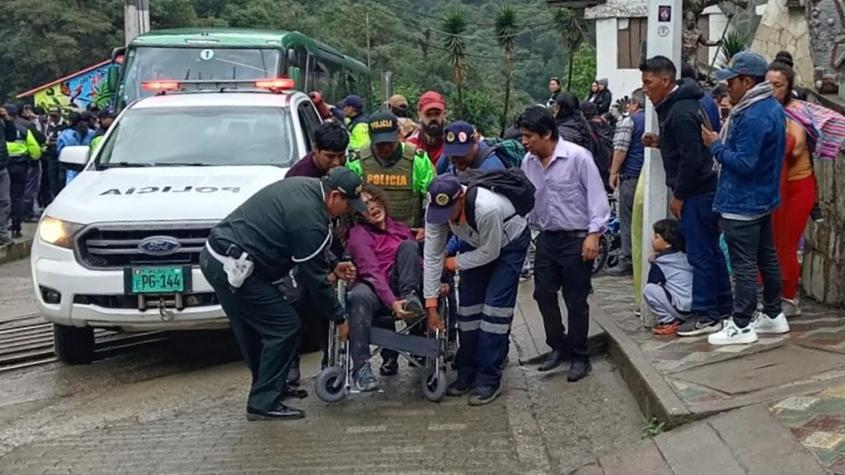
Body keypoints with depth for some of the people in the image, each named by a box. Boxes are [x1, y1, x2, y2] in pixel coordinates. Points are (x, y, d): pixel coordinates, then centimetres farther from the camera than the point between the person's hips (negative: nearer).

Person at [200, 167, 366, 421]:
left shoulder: (303, 186, 11)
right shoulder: (310, 219, -18)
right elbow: (314, 277, -10)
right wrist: (339, 319, 1)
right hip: (234, 268, -10)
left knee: (253, 328, 22)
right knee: (284, 327, -3)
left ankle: (269, 386, 37)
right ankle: (264, 402, 2)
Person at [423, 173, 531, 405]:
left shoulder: (487, 208, -42)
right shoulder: (435, 210, -24)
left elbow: (490, 252, -27)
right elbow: (432, 256, -18)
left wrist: (453, 263, -17)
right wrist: (431, 305, -17)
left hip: (509, 245, -6)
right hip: (479, 245, 6)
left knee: (494, 308, -13)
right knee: (467, 306, 3)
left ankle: (489, 380, -6)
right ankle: (466, 374, 16)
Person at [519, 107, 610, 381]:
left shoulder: (577, 156, -15)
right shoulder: (529, 162, 2)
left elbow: (596, 196, -14)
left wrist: (594, 234, -19)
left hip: (576, 239, -6)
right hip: (546, 238, 6)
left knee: (576, 300, 2)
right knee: (543, 294, 7)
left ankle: (579, 357, 16)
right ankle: (558, 347, 26)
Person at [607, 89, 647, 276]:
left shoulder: (629, 121, -6)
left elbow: (620, 150, -11)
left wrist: (614, 172, -5)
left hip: (632, 176, -6)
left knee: (628, 219, -2)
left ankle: (627, 261, -2)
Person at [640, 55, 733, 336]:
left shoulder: (680, 113, -20)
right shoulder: (676, 105, 13)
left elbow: (691, 158, -23)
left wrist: (678, 196, -15)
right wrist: (660, 142, 8)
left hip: (696, 194, -11)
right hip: (705, 190, 11)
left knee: (700, 255, -4)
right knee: (711, 250, 15)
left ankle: (706, 316, 3)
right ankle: (723, 309, 24)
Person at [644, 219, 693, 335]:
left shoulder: (659, 265, -5)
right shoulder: (684, 257, 15)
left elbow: (650, 286, 1)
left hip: (683, 309, -8)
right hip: (696, 308, 8)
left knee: (649, 290, -9)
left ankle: (668, 322, -6)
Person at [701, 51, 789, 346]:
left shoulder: (753, 116, -25)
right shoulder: (773, 107, 9)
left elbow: (743, 163, -26)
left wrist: (716, 145, -15)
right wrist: (724, 141, 9)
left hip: (742, 203, -10)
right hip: (764, 197, 11)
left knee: (743, 264, -3)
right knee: (767, 257, 17)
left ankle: (742, 326, 4)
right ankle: (773, 315, 28)